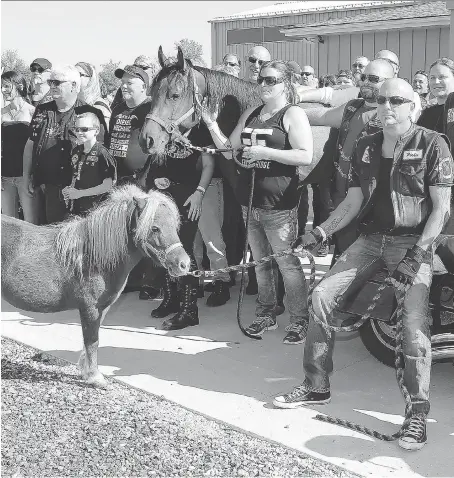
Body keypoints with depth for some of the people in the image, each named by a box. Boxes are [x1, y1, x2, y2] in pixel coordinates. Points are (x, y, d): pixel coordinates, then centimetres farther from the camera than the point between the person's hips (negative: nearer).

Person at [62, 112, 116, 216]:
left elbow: (108, 186, -14)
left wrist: (79, 193, -13)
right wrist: (69, 190, 3)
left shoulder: (101, 153, -11)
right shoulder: (75, 151, 10)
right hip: (74, 207, 6)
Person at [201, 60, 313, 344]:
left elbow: (305, 156, -15)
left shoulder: (293, 114, -4)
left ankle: (300, 321, 6)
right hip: (249, 201, 6)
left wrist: (265, 152, -18)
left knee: (288, 263, -4)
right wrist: (212, 125, 4)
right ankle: (266, 314, 27)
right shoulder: (250, 115, 15)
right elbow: (230, 151, 17)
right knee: (261, 262, 14)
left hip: (279, 205, -6)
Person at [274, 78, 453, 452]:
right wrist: (320, 233, -2)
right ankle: (316, 386, 7)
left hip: (413, 241, -5)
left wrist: (418, 253, -18)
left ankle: (419, 412, -10)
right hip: (371, 239, 5)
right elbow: (353, 202, 12)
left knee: (414, 319, -21)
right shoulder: (366, 147, 12)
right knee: (321, 295, -6)